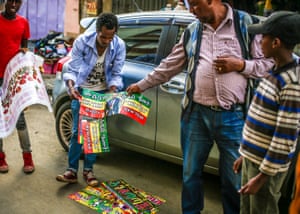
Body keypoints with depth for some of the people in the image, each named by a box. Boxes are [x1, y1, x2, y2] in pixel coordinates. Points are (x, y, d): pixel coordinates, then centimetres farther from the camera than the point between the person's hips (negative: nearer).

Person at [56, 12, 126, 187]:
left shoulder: (119, 45, -17)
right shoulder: (82, 41, -21)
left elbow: (116, 74, -10)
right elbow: (72, 69, -18)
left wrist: (112, 91, -27)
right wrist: (71, 86, -36)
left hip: (102, 92, 1)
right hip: (81, 91, -1)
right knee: (77, 131, -3)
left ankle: (88, 169, 16)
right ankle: (72, 170, 5)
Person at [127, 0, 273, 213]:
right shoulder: (191, 32, 10)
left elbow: (269, 63, 1)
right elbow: (170, 65, 16)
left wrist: (240, 65, -15)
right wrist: (142, 85, 19)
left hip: (232, 117, -3)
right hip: (196, 114, 3)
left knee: (235, 178, 9)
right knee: (191, 173, 16)